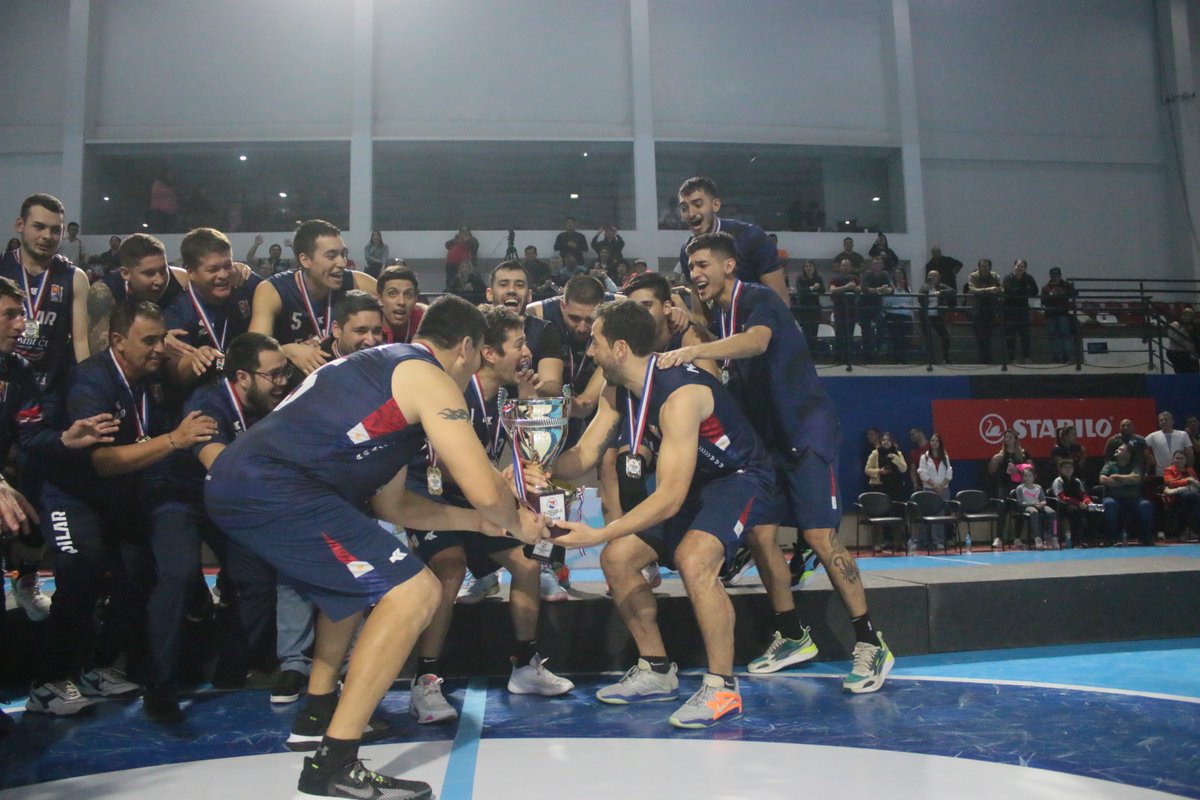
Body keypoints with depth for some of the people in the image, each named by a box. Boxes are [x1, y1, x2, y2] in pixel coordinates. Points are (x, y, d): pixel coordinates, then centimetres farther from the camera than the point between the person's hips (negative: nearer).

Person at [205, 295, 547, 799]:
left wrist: (477, 522, 29)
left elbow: (390, 504, 27)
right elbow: (485, 490, -11)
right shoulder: (430, 379, -2)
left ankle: (318, 711, 36)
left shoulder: (383, 368, 25)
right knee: (414, 592, -11)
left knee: (358, 573, 32)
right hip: (273, 489, -11)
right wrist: (515, 523, 12)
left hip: (233, 480, 11)